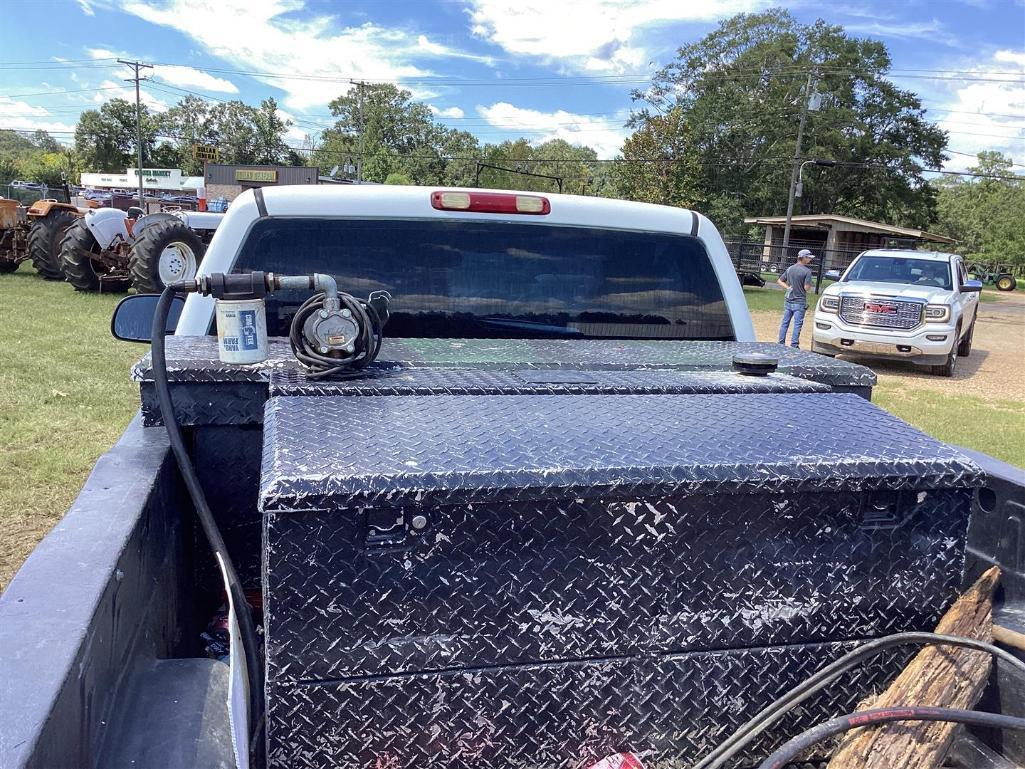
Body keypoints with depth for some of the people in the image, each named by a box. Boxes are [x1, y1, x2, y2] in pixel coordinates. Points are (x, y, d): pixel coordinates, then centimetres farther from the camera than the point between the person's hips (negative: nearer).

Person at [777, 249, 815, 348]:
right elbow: (807, 288, -16)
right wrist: (810, 286, 5)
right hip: (799, 302, -6)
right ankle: (794, 345, -1)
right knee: (797, 324, -1)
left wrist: (788, 287, 6)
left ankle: (781, 344, 14)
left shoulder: (790, 268, 7)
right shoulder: (807, 271, -12)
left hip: (788, 301, 6)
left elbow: (780, 281, 13)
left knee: (784, 323, 10)